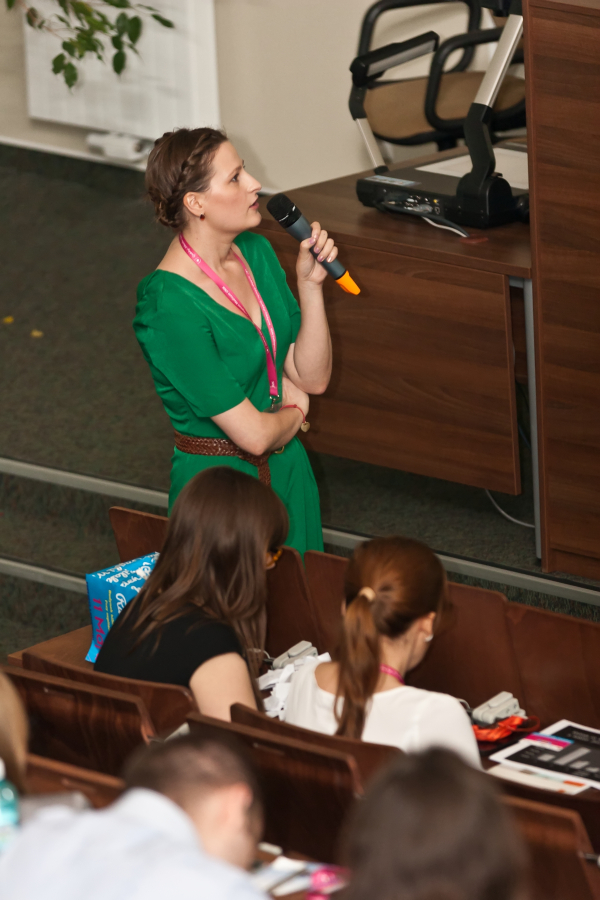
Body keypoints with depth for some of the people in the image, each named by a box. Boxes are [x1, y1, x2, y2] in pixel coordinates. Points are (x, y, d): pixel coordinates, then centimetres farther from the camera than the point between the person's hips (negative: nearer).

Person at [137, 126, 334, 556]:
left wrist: (310, 284, -11)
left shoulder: (256, 252, -1)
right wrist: (294, 411, -2)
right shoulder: (170, 306, -26)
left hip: (288, 469, 8)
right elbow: (253, 434, -23)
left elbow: (313, 377, 0)